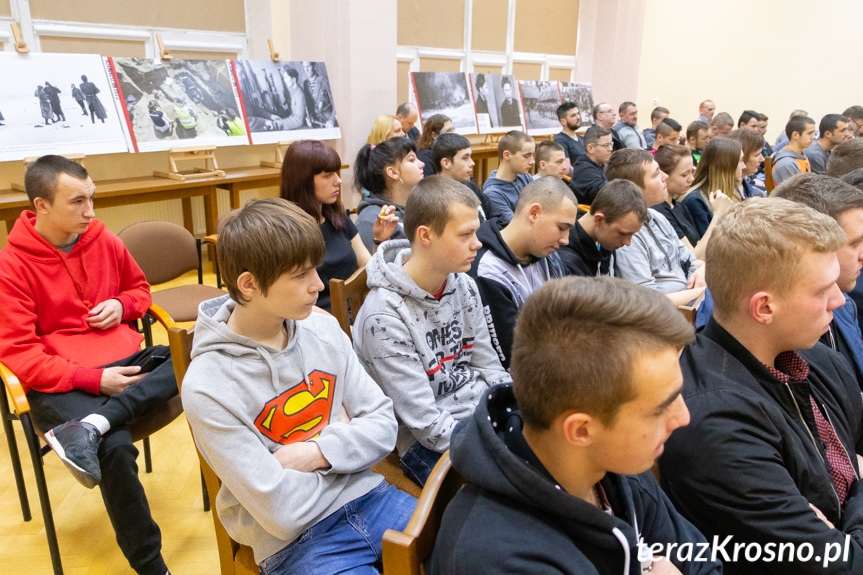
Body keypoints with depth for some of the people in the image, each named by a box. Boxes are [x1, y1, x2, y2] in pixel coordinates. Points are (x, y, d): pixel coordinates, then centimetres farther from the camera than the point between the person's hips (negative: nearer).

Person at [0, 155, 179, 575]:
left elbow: (139, 288, 24)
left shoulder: (104, 241, 7)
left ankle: (94, 425, -30)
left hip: (125, 359, 5)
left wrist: (122, 305, -1)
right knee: (115, 448, -32)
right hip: (60, 383, -5)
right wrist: (92, 380, -19)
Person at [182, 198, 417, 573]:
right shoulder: (208, 389, -18)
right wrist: (341, 437, -5)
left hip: (367, 497, 5)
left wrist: (317, 452, -15)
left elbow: (383, 424, 2)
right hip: (297, 542, -4)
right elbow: (283, 513, -18)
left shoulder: (323, 328, -1)